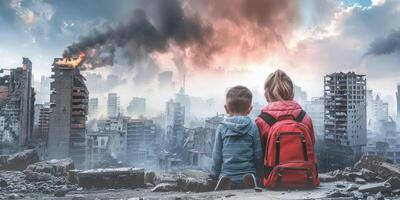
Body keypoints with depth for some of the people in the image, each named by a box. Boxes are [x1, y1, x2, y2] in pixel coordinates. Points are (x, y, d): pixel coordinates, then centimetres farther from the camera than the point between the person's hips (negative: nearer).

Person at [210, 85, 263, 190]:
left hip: (226, 176, 0)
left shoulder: (221, 128, -1)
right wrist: (258, 174, 15)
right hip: (248, 175, 0)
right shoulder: (253, 127, -1)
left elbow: (216, 155, 2)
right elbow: (258, 154, 2)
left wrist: (215, 175, 13)